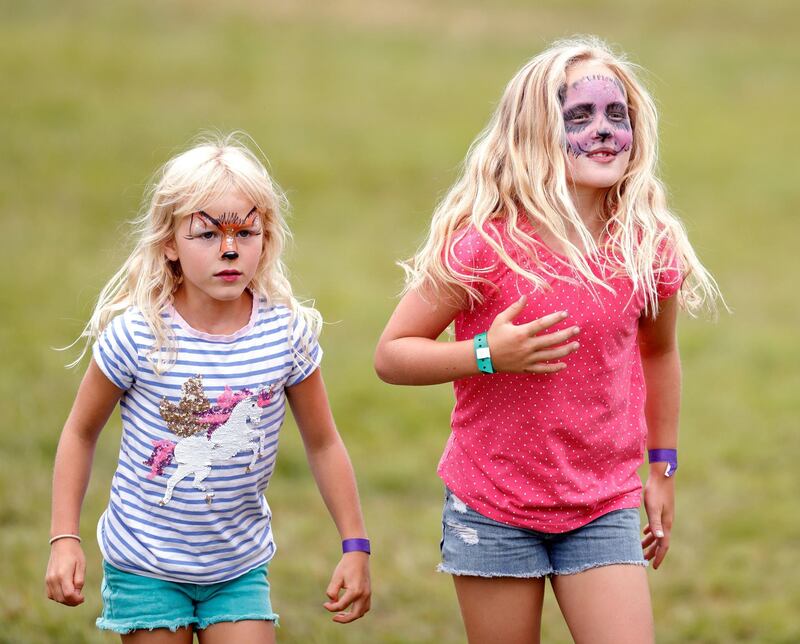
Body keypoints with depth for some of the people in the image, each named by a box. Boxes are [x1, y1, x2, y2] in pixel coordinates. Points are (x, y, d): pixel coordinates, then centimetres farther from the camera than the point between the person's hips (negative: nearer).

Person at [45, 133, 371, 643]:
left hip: (240, 564, 2)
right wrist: (64, 539, -6)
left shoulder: (287, 334, -10)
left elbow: (322, 443, 3)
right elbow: (82, 432, -2)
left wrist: (356, 546, 3)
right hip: (145, 562, -2)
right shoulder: (136, 335, -16)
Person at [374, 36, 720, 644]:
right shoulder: (487, 242, -14)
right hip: (493, 509, -3)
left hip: (604, 507, 3)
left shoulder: (649, 246, -3)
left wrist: (663, 469, 19)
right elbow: (391, 354, -9)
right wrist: (487, 354, -25)